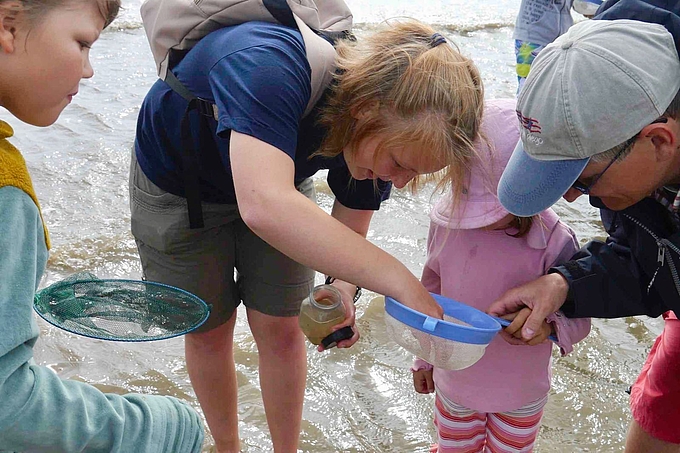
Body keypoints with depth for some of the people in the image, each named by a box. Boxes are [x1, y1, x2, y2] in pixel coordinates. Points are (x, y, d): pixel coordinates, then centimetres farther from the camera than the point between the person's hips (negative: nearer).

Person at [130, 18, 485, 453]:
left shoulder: (385, 131, -25)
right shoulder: (270, 68, -46)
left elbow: (350, 234, -13)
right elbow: (265, 207, -61)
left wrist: (342, 291, -35)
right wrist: (400, 280, -59)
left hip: (276, 184, 4)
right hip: (176, 184, -3)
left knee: (280, 329, 6)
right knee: (208, 331, 10)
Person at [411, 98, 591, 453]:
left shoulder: (555, 244, -25)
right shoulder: (446, 222, -15)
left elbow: (578, 317, -14)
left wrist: (548, 328, -37)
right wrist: (423, 357, 11)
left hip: (519, 396, -2)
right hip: (453, 384, 3)